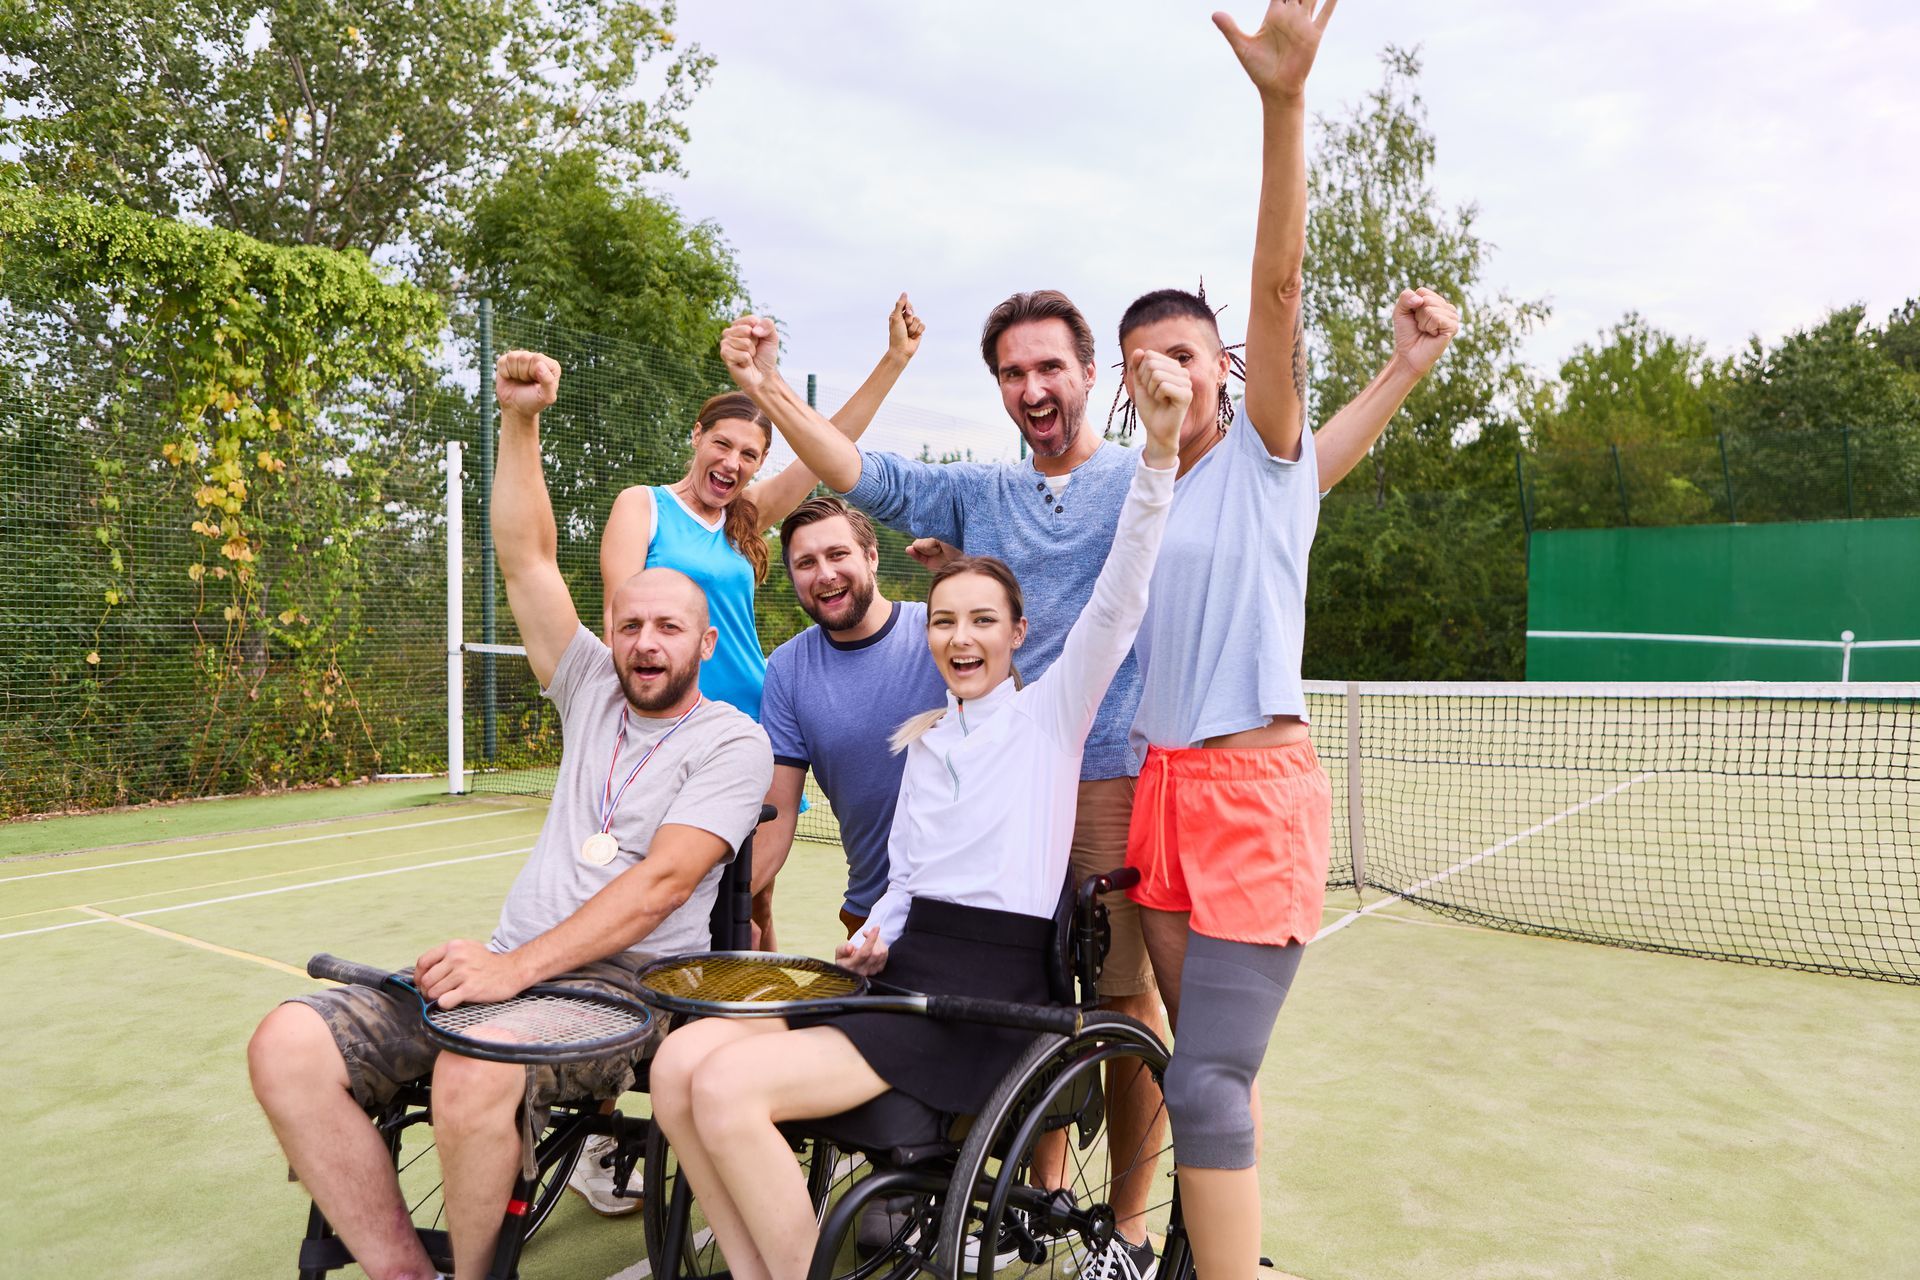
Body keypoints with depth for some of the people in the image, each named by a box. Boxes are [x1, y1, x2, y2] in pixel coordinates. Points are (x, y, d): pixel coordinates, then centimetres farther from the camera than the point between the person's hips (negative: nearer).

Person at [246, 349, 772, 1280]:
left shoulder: (732, 741, -2)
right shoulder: (594, 692, 17)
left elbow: (661, 881, -14)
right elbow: (526, 562, 11)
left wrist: (517, 966, -23)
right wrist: (521, 423, 3)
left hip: (627, 984, -6)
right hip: (509, 969, 6)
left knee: (475, 1069, -36)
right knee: (288, 1046, -15)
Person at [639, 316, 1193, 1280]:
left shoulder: (1050, 709, 0)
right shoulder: (918, 739, 19)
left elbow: (1118, 600, -13)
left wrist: (1158, 446, -25)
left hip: (988, 986, -6)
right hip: (904, 962, 7)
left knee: (728, 1090, -23)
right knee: (679, 1063, -14)